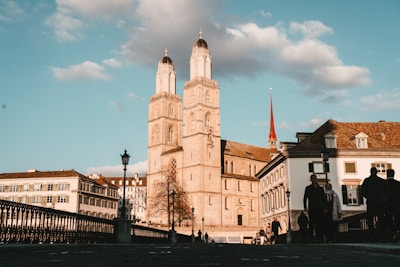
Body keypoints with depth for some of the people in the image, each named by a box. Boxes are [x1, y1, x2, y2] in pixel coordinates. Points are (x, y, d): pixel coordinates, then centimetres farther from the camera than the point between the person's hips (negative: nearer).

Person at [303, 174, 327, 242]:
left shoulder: (320, 188, 17)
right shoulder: (308, 188, 9)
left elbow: (324, 199, 18)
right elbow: (305, 198, 7)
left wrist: (325, 208, 9)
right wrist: (305, 207, -5)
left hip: (320, 209, 3)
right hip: (312, 209, -2)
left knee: (320, 224, -2)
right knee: (312, 224, -6)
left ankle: (319, 238, 0)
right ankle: (311, 238, -4)